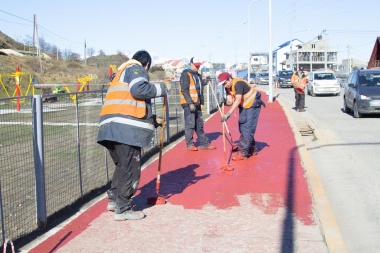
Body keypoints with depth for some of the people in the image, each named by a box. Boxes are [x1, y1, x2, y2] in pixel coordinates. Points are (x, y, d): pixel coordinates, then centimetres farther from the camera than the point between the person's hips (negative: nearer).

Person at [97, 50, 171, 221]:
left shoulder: (121, 73, 34)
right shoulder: (136, 69, 6)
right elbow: (139, 90, -16)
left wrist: (153, 120, 35)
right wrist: (162, 88, -2)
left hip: (112, 128, 9)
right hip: (126, 128, -9)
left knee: (122, 166, 22)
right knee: (130, 168, -3)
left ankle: (114, 200, 29)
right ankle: (122, 210, 0)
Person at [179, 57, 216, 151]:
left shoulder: (198, 75, 17)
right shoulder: (186, 74, -9)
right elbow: (184, 90, -16)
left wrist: (205, 81, 6)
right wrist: (190, 103, -21)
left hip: (197, 103, 8)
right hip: (188, 104, -8)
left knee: (199, 124, 12)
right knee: (190, 124, -5)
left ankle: (204, 143, 17)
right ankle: (189, 144, 4)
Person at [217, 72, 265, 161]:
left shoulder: (238, 83, -29)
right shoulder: (228, 87, -3)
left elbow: (238, 100, -38)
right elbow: (230, 101, -9)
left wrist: (228, 113, -44)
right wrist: (226, 102, -33)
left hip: (253, 104, -9)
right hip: (244, 106, 10)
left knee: (248, 128, -13)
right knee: (242, 127, 12)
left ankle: (243, 152, -15)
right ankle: (252, 149, 25)